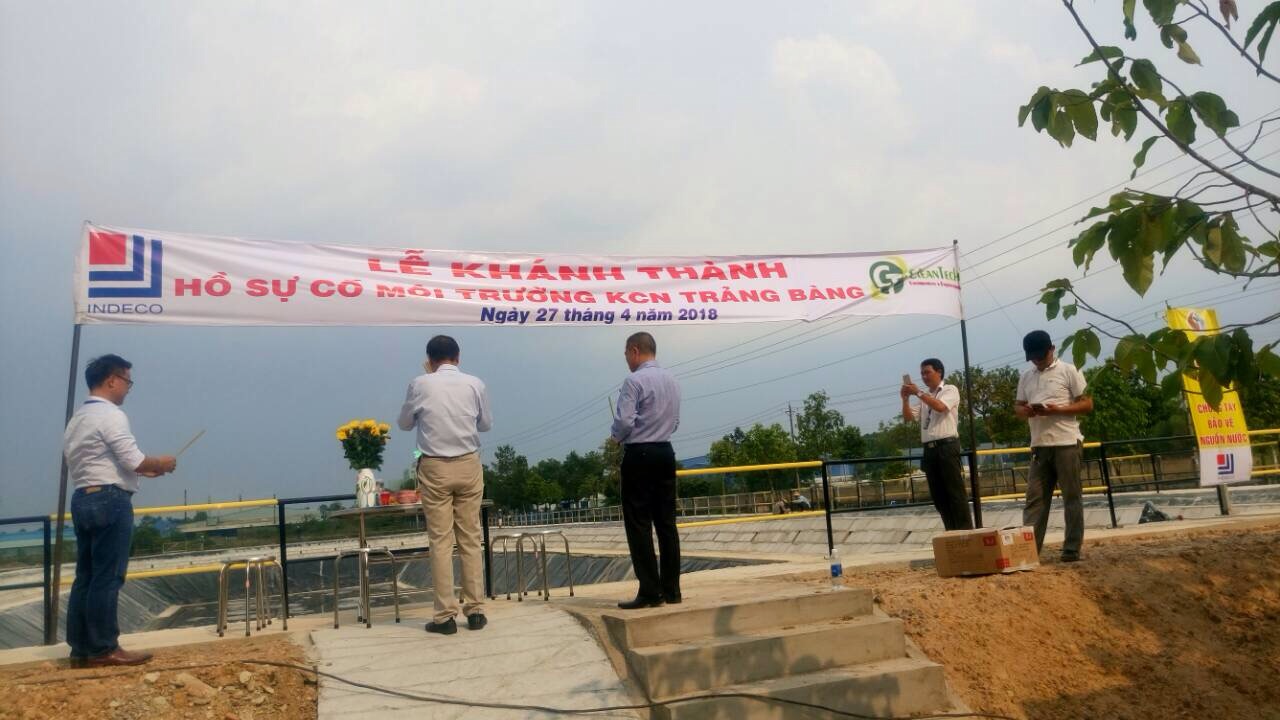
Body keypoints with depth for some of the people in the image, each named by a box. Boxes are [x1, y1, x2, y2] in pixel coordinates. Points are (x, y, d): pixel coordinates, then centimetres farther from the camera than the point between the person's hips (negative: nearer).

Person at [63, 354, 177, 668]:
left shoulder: (77, 419, 19)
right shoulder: (111, 415, -11)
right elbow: (134, 461, -17)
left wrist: (143, 470, 16)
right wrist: (160, 463, 1)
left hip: (82, 499, 10)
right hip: (109, 501, -10)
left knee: (85, 576, 11)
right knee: (107, 578, -5)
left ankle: (81, 648, 15)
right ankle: (104, 650, 0)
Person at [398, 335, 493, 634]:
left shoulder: (420, 385, -4)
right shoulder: (475, 384, 0)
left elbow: (405, 423, 10)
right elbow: (486, 424, 13)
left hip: (435, 468, -1)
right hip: (469, 465, 2)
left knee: (441, 541, 2)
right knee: (471, 539, 7)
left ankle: (445, 615, 4)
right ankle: (475, 611, 10)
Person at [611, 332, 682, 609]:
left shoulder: (634, 381, -12)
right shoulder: (671, 379, 11)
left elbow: (624, 422, -17)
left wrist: (617, 437, 2)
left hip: (639, 455, -7)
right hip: (665, 453, 7)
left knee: (639, 524, -2)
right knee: (666, 522, 9)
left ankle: (650, 592, -3)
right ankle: (671, 589, 12)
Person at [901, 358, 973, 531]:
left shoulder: (950, 390, 3)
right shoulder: (924, 398, 19)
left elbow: (940, 406, -16)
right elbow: (908, 418, 14)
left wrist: (918, 392, -13)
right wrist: (906, 399, -1)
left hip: (947, 446, -6)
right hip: (930, 449, 6)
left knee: (955, 490, -7)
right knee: (938, 494, 7)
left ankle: (966, 531, -4)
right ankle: (952, 532, 13)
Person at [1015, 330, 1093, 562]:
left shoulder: (1068, 371, 0)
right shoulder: (1026, 377, 14)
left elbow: (1087, 404, -1)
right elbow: (1018, 405, 18)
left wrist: (1058, 409, -17)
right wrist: (1024, 411, -7)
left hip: (1066, 443, -4)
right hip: (1039, 446, 4)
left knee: (1071, 497, 2)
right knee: (1035, 498, 2)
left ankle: (1072, 548, 7)